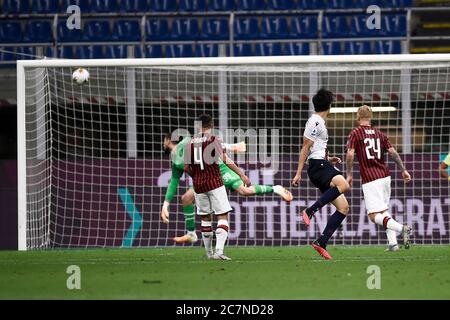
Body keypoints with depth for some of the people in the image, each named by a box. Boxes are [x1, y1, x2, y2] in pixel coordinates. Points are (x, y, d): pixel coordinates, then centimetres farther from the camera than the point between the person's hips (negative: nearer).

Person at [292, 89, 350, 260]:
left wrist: (328, 159, 36)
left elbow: (316, 150, 33)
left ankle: (321, 243, -3)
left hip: (323, 165, 10)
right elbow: (305, 148, -9)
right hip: (318, 166, -10)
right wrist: (298, 173, -13)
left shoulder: (319, 122, 25)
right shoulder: (315, 122, -5)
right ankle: (310, 211, -32)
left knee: (343, 207, 0)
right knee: (343, 185, -37)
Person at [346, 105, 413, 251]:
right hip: (385, 176, 6)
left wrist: (349, 175, -1)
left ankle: (401, 228, -29)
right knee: (384, 210, 18)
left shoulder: (355, 134, 0)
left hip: (370, 179, -6)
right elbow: (393, 152, 5)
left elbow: (350, 155, -11)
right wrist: (404, 170, 10)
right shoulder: (379, 134, 13)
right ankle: (393, 242, 5)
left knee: (374, 216, -7)